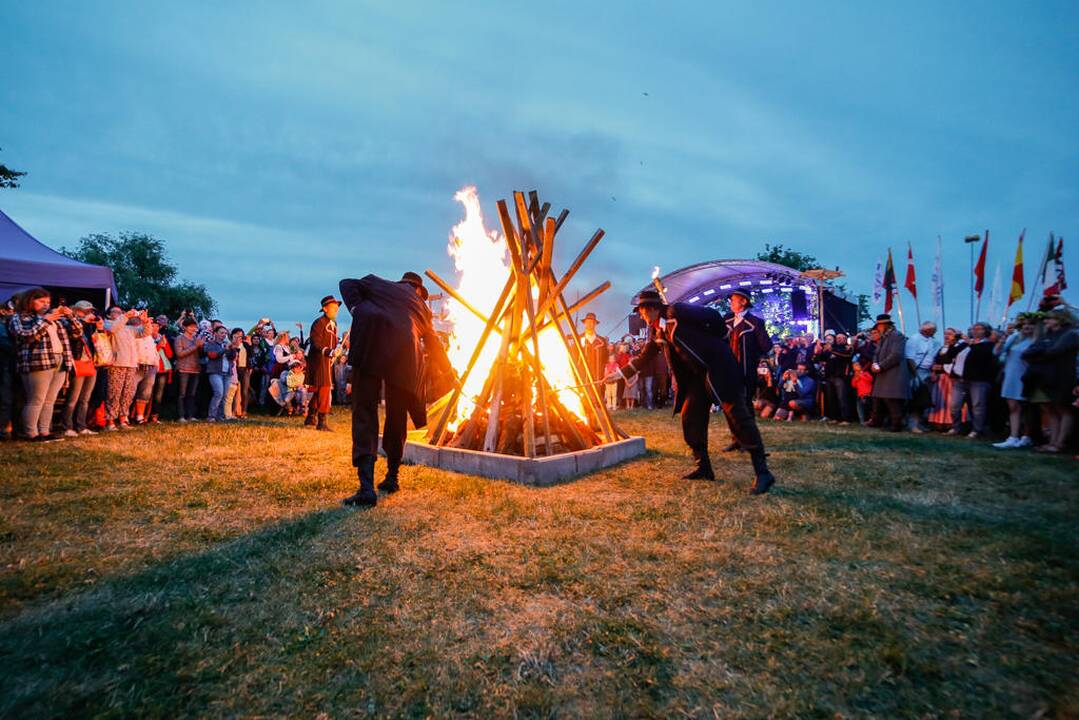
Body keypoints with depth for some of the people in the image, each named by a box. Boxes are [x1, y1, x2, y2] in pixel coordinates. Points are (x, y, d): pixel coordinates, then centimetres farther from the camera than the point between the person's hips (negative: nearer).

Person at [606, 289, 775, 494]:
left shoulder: (677, 311, -13)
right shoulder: (656, 332, 11)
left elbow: (714, 316, -14)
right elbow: (644, 357, 20)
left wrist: (716, 345, -4)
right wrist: (620, 373, 18)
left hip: (718, 367, -9)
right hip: (697, 375, 9)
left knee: (736, 414, -10)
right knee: (690, 417, 6)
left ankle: (762, 472, -5)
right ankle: (702, 466, 19)